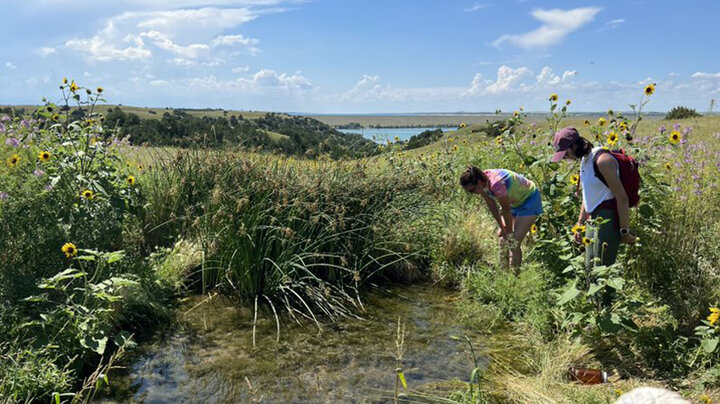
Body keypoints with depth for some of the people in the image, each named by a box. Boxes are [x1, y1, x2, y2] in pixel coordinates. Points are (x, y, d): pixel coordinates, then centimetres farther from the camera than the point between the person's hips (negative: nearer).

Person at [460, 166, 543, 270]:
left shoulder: (496, 184, -38)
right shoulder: (483, 183, -15)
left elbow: (506, 210, -25)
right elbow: (492, 205, -2)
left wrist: (509, 232, -12)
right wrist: (501, 227, 2)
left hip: (529, 200, -8)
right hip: (515, 202, 8)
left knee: (513, 243, -13)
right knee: (503, 240, 8)